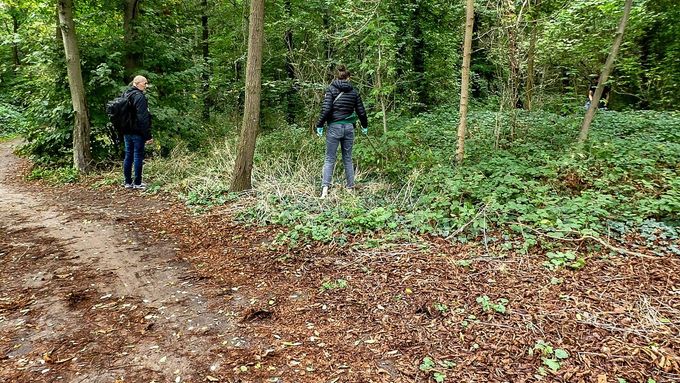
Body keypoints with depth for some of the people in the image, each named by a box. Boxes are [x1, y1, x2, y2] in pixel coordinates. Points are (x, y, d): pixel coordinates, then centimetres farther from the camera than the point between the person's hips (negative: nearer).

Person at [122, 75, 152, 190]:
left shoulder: (125, 95, 13)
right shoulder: (139, 97, -14)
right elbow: (143, 118, -19)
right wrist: (147, 135, -17)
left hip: (126, 132, 9)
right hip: (137, 132, -9)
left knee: (128, 156, 12)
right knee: (138, 157, -1)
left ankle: (128, 182, 18)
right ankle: (137, 183, 4)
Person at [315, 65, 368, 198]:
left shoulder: (331, 89, -3)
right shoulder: (354, 92, 6)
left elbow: (326, 109, -13)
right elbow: (361, 111, 9)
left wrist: (320, 125, -2)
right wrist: (365, 126, 24)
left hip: (334, 127, -3)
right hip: (349, 127, 3)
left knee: (329, 159, 1)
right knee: (347, 159, 13)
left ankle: (325, 188, -11)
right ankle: (351, 187, 16)